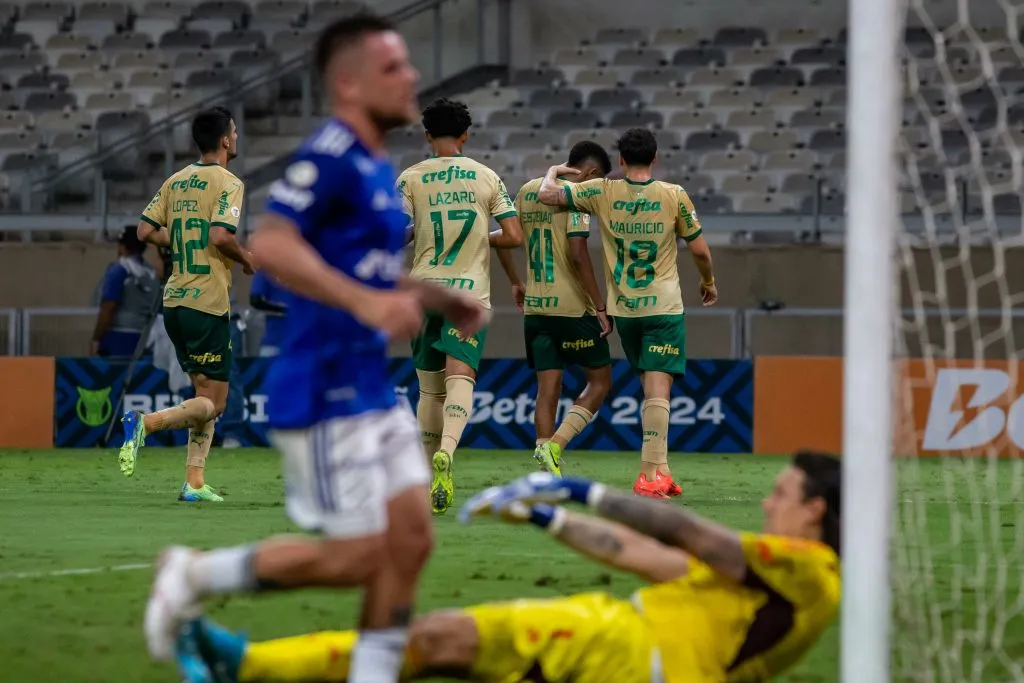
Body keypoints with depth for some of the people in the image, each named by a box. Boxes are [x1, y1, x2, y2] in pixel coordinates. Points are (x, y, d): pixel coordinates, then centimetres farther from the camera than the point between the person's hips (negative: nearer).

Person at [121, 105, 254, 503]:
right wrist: (246, 260, -4)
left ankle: (194, 483, 9)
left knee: (205, 394, 15)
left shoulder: (175, 182, 11)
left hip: (175, 302, 8)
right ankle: (145, 423, -23)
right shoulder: (227, 183, -10)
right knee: (214, 402, -3)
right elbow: (221, 235, -23)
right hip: (208, 305, -8)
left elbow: (146, 231, 9)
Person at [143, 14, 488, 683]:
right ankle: (198, 574, 8)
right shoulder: (329, 158, -15)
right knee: (360, 556, -6)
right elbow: (271, 246, -27)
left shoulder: (377, 169, 16)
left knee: (410, 539, 5)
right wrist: (366, 302, -34)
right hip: (325, 394, -9)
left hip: (372, 390, 9)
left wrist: (442, 300, 20)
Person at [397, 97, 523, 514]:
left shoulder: (411, 178, 2)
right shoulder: (487, 178, 5)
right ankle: (445, 452, -40)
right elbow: (514, 237, 1)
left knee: (429, 388, 12)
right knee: (460, 380, -15)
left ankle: (428, 476, 16)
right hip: (470, 292, -1)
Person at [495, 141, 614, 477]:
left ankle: (549, 474, 2)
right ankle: (554, 445, -12)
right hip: (572, 306, -6)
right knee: (599, 380, 6)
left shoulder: (527, 191, 12)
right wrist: (600, 307, -14)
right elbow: (577, 253, -18)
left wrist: (516, 282, 30)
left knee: (548, 387, 8)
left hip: (535, 307, 6)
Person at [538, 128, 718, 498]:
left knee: (651, 388, 16)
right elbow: (699, 249, 3)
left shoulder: (603, 193, -3)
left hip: (623, 309, 3)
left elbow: (546, 194, -5)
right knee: (658, 389, -9)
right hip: (664, 306, -3)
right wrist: (708, 282, 21)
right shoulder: (674, 196, -5)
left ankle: (659, 470, 17)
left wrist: (553, 172, 17)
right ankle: (651, 474, -19)